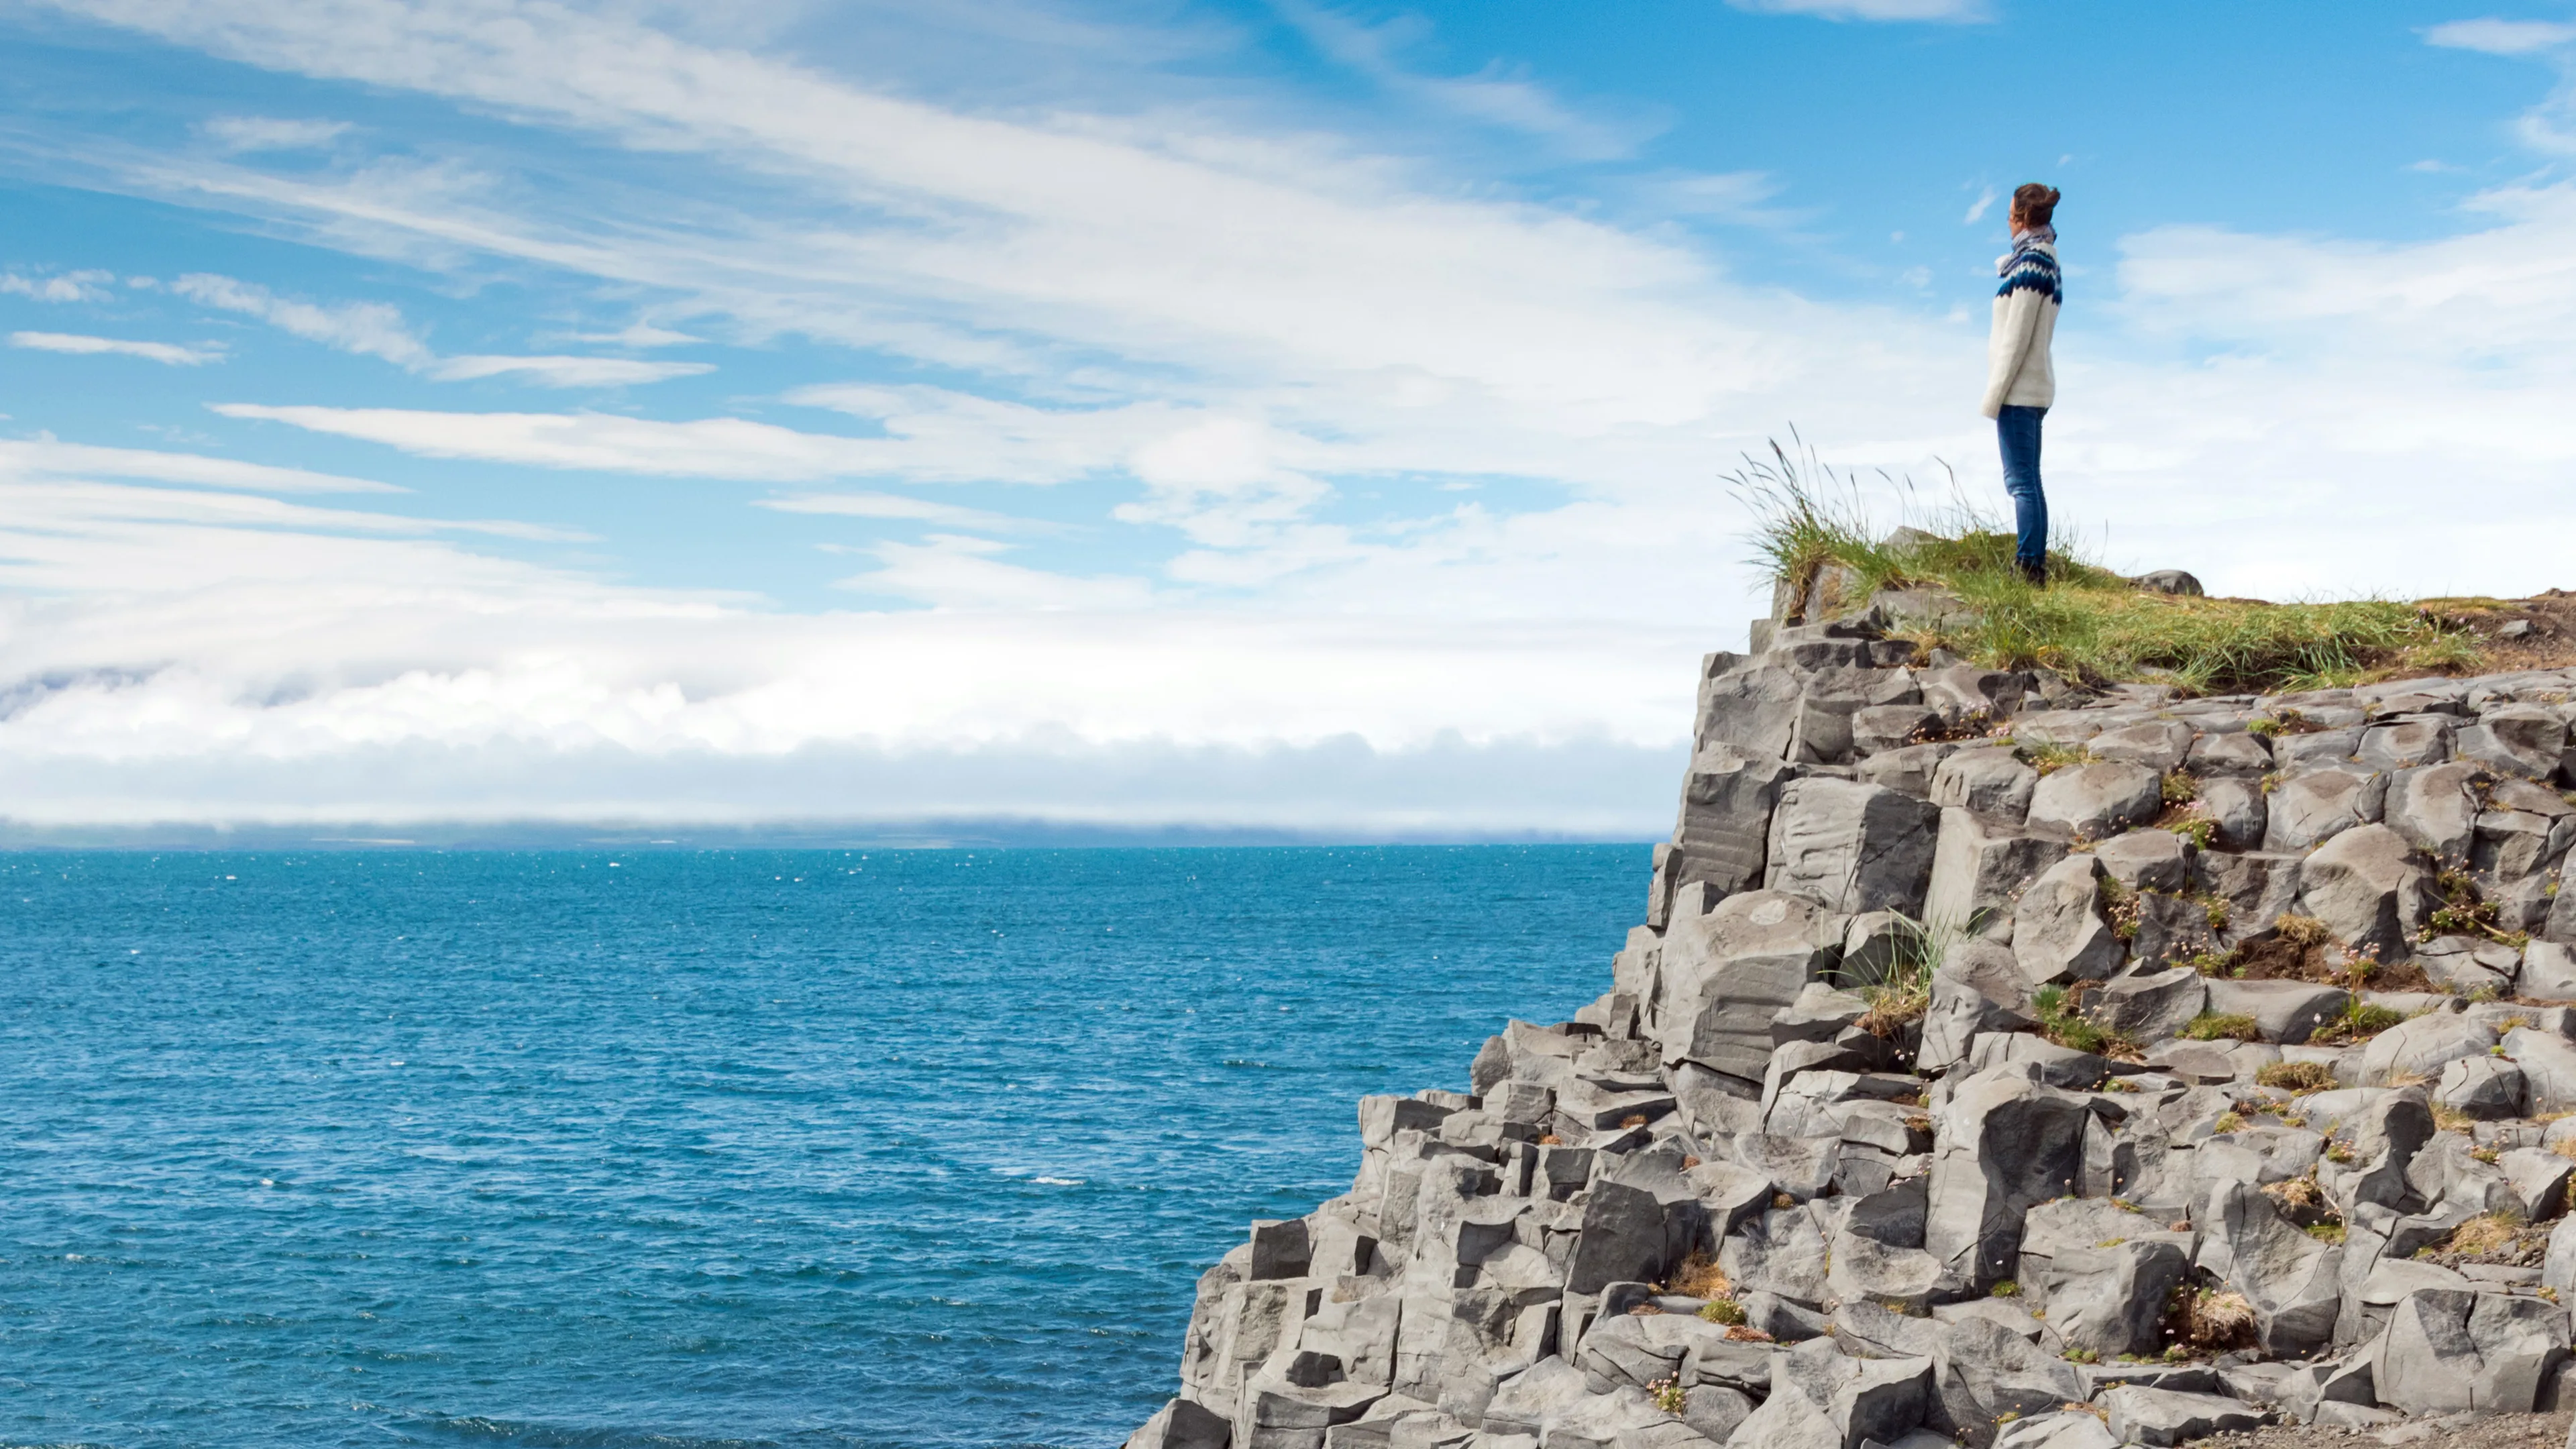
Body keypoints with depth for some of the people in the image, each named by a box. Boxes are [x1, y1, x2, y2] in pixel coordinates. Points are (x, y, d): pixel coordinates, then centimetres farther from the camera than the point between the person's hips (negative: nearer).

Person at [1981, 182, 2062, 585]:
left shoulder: (2031, 262, -15)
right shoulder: (2047, 260, 15)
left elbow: (2016, 337, -18)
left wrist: (1994, 394, -16)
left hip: (2018, 390, -10)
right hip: (2035, 390, 10)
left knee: (2021, 481, -11)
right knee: (2029, 481, 11)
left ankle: (2028, 565, -13)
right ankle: (2037, 566, 13)